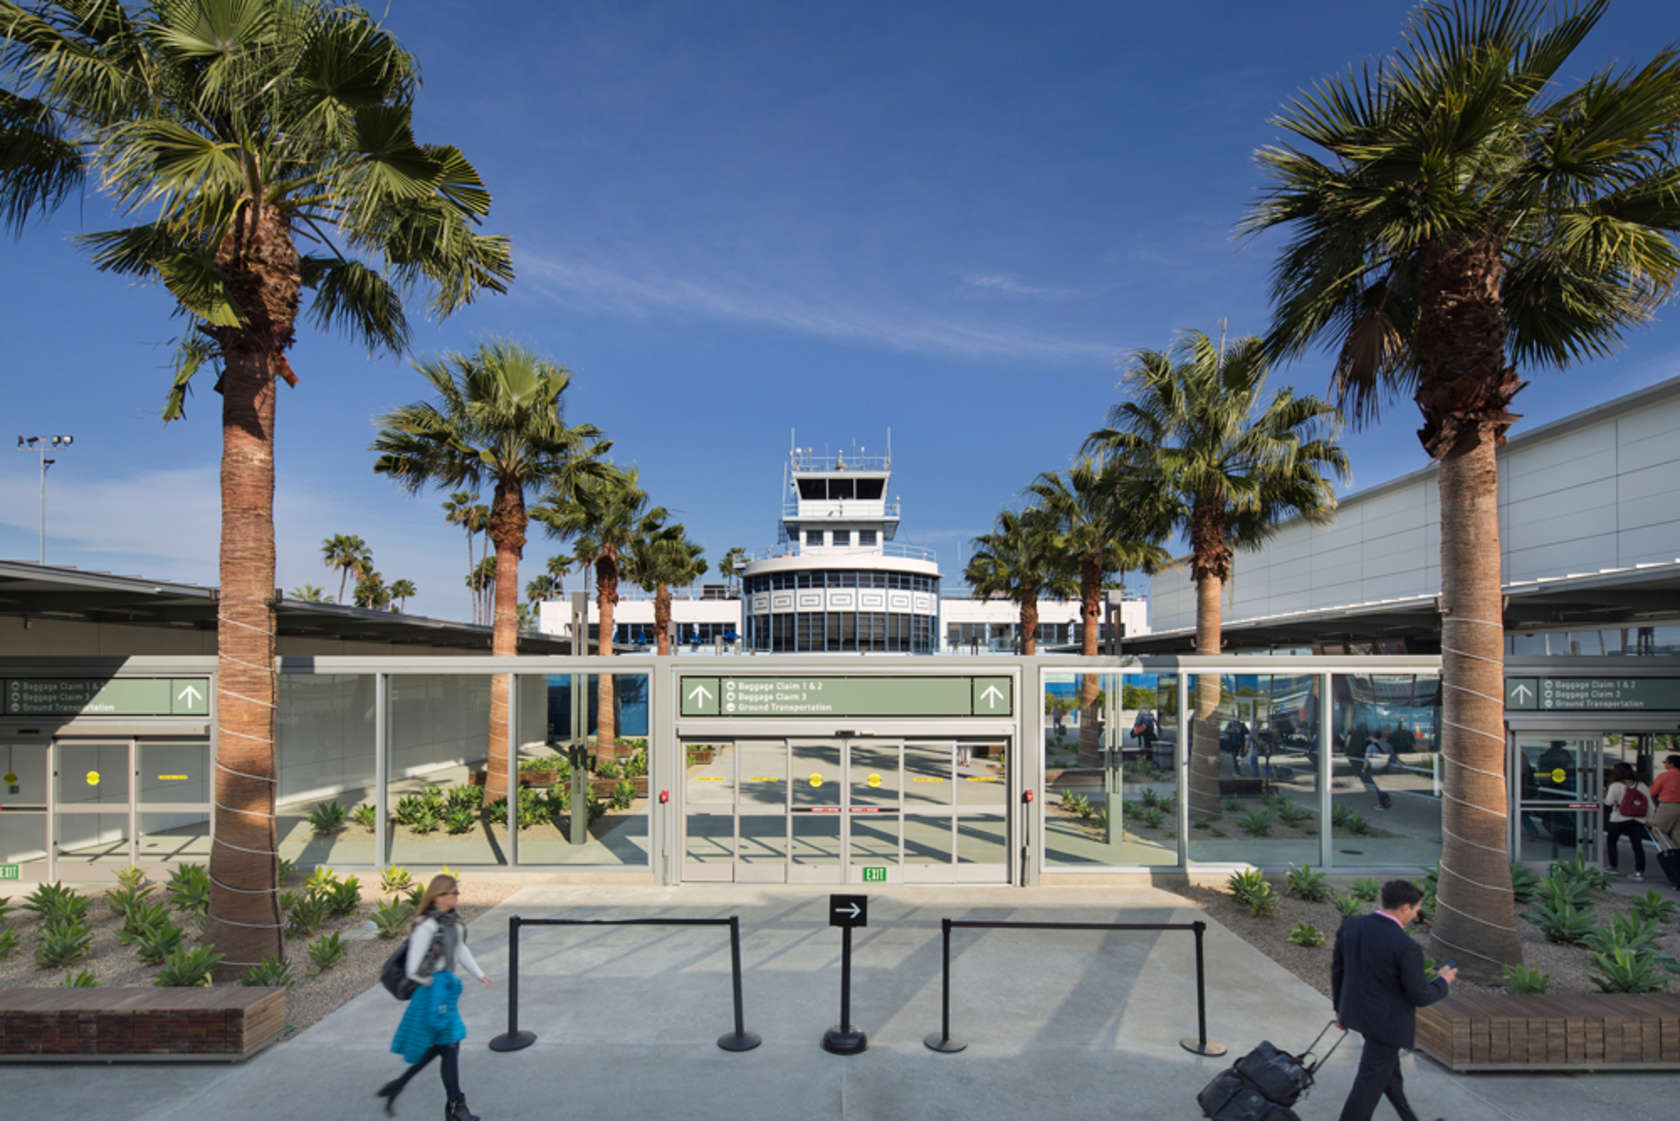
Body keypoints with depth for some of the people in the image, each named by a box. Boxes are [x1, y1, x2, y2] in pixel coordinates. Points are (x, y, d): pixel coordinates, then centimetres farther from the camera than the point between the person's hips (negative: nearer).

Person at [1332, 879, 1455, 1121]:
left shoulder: (1350, 925, -10)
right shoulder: (1406, 947, -28)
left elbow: (1337, 969, 1)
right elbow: (1419, 996, -16)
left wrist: (1340, 1007, 16)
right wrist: (1443, 981, 4)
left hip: (1358, 1010, 7)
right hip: (1387, 1021, -7)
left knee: (1388, 1067, 28)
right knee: (1370, 1083, 9)